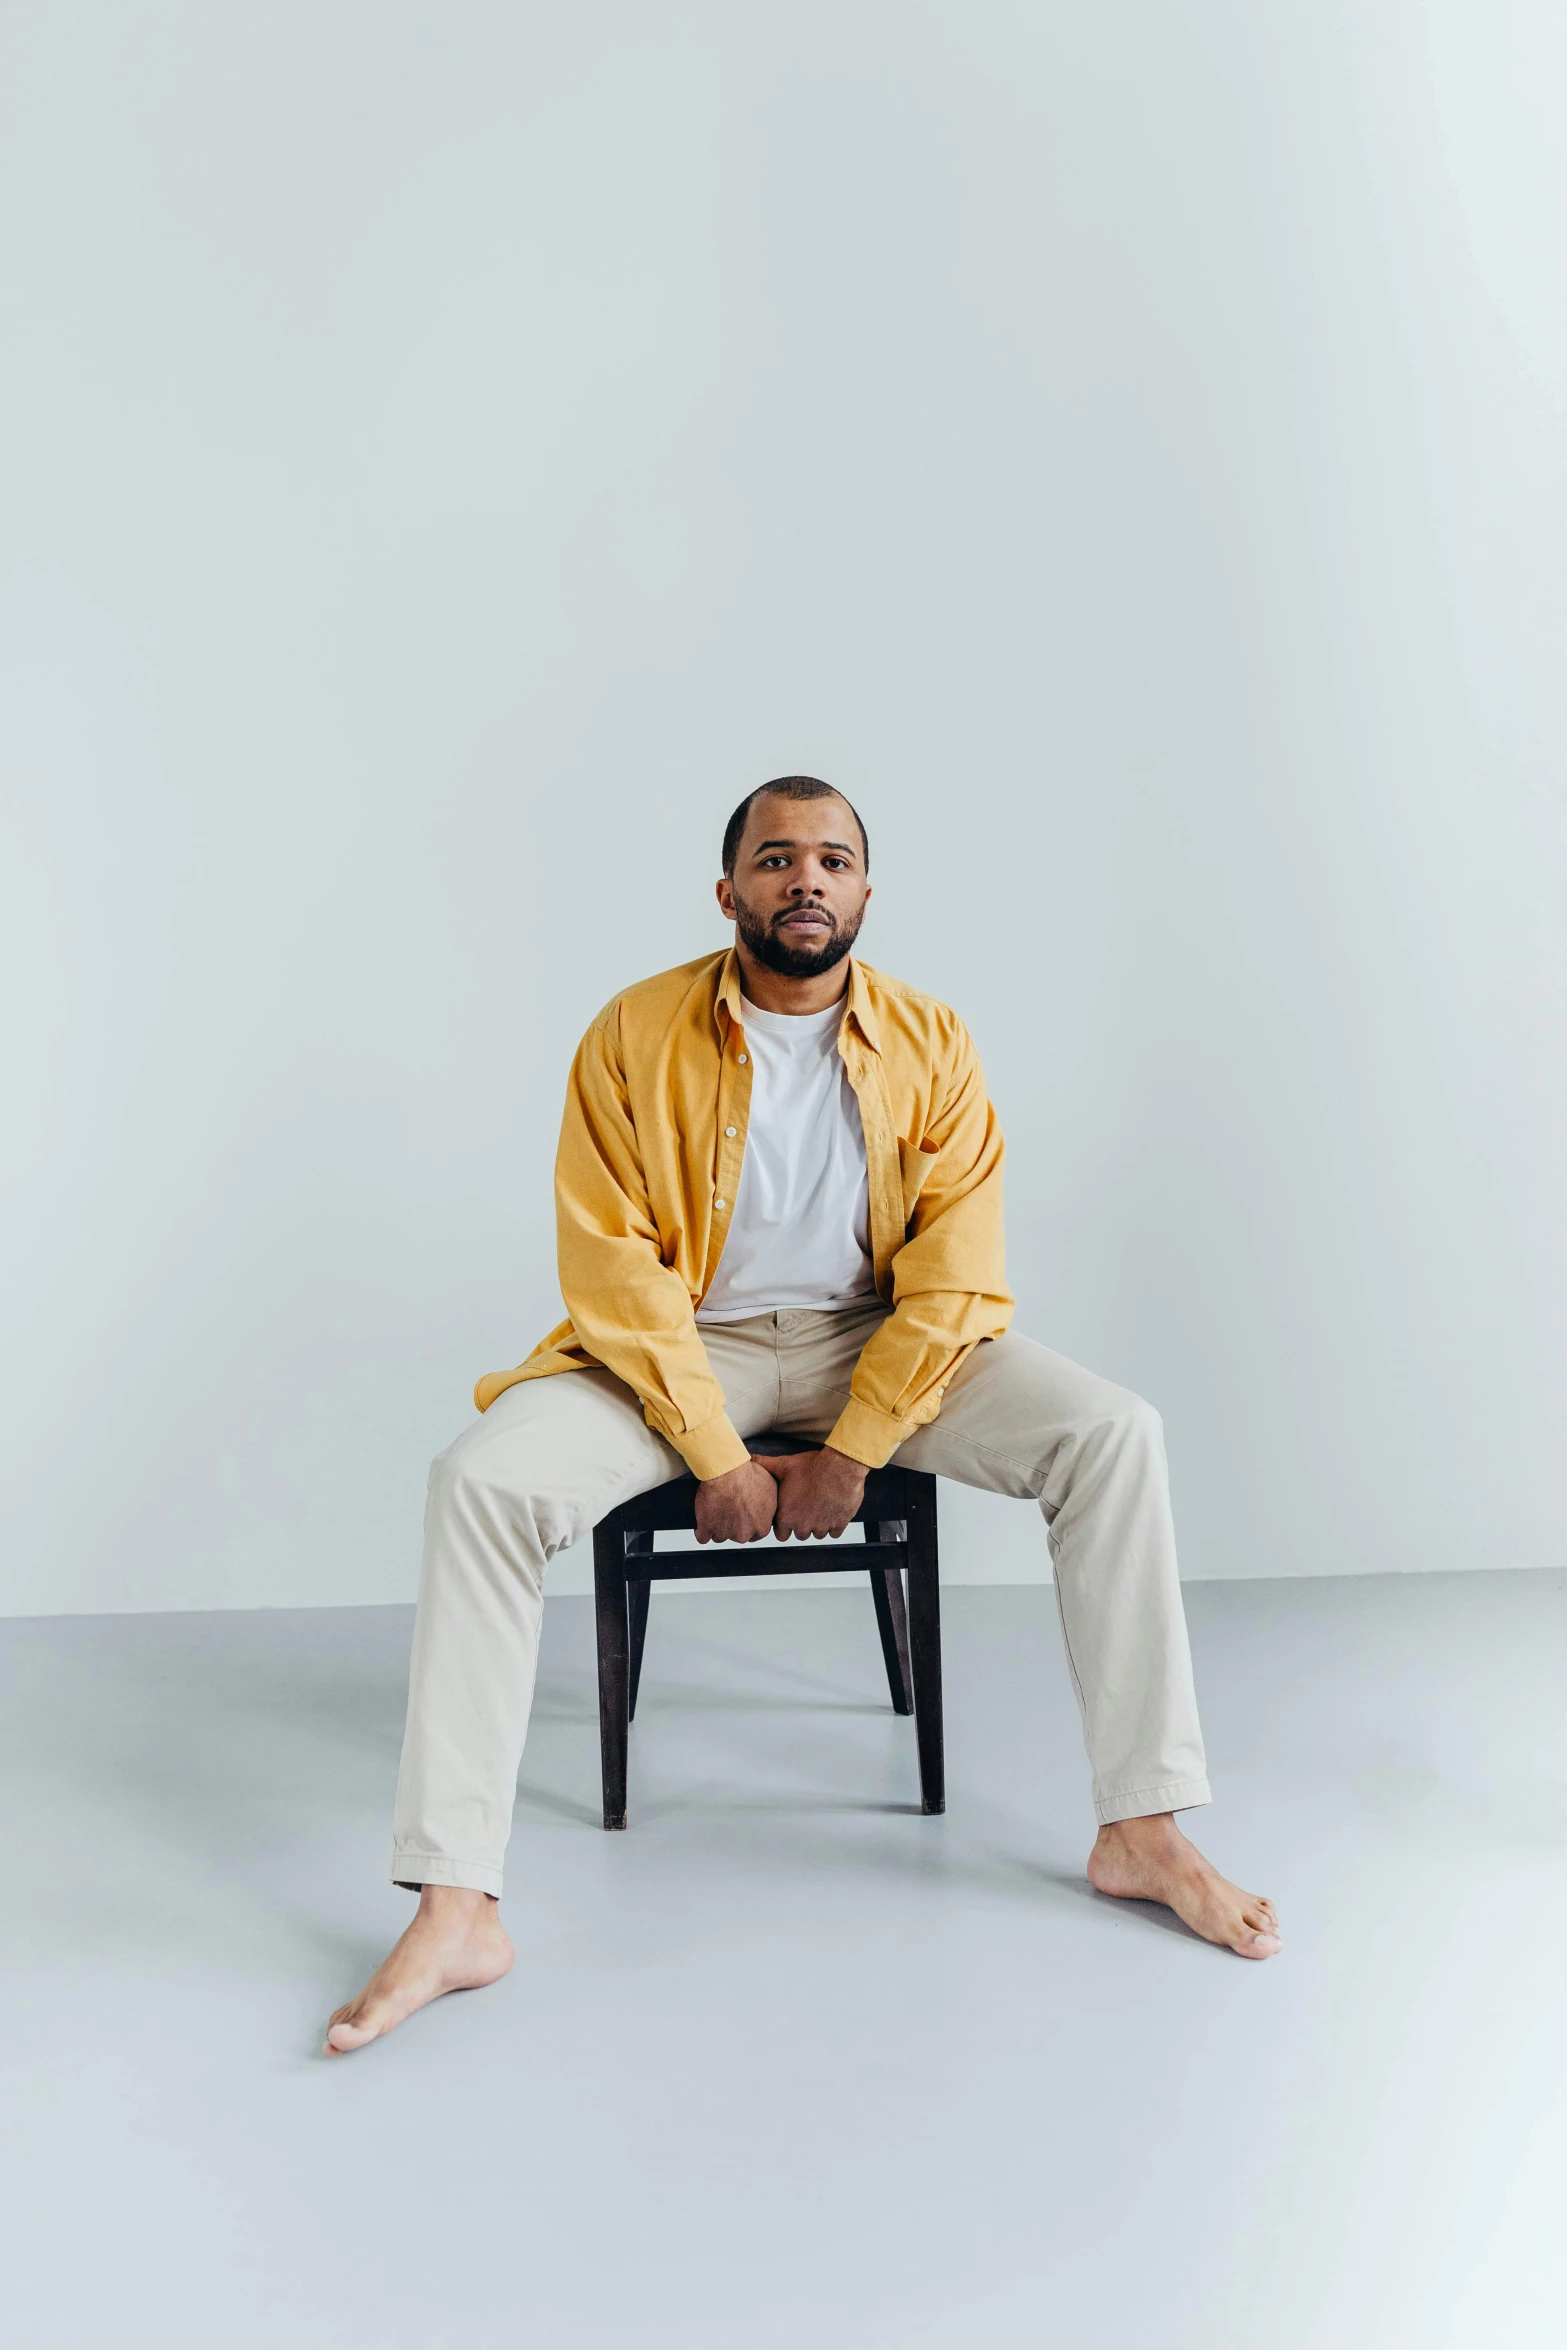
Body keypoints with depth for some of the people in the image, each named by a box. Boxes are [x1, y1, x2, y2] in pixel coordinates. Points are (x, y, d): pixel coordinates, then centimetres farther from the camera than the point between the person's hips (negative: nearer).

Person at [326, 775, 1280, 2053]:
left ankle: (1142, 1831, -11)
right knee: (483, 1479, -28)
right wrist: (717, 1456, -16)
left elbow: (955, 1274, -6)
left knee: (1116, 1435, -21)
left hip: (878, 1346, 1)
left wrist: (851, 1449, -15)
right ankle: (455, 1908, -21)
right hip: (685, 1346, -1)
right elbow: (613, 1266, -10)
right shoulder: (635, 1035, -7)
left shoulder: (932, 1044, -2)